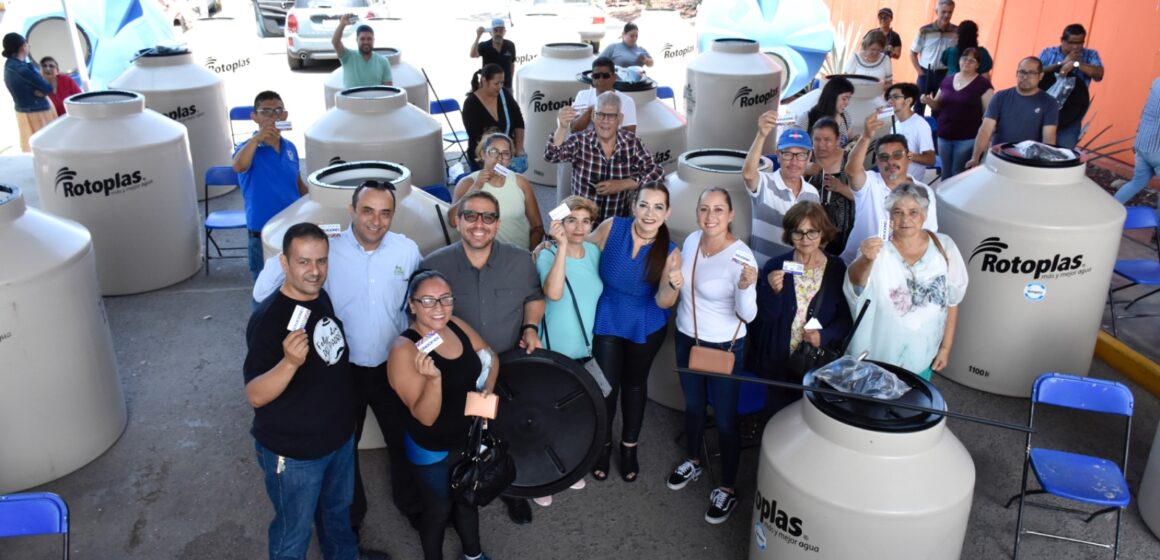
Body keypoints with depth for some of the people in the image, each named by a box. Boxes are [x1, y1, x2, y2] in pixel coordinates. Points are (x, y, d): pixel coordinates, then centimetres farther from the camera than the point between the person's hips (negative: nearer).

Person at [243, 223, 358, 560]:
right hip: (293, 450, -7)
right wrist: (290, 361, -46)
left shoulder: (326, 299, -4)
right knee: (294, 531, 14)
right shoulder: (267, 318, -26)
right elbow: (255, 396, -29)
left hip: (340, 436, 7)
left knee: (338, 507, 29)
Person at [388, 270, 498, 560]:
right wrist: (434, 377, -45)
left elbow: (490, 356, 7)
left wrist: (488, 388, -11)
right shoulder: (404, 349, -27)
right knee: (439, 510, 17)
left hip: (470, 439, 6)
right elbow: (426, 416, -28)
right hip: (432, 451, -6)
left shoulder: (457, 325, -11)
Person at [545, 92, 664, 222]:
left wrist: (622, 185, -14)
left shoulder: (632, 143, -1)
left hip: (618, 222, 1)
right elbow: (552, 156, -20)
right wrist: (562, 129, -37)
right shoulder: (580, 141, -6)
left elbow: (657, 173, -4)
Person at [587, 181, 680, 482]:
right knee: (607, 386, 3)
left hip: (646, 327, 1)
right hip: (608, 321, -1)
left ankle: (630, 446, 41)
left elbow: (663, 302, -22)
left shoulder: (669, 251, -18)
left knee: (635, 384, 19)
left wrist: (674, 284, -44)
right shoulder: (612, 227, -19)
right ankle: (603, 444, 32)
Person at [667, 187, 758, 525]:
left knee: (724, 418, 6)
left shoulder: (740, 254, -23)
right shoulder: (692, 240, -5)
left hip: (725, 347, -6)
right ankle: (692, 462, 48)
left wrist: (745, 287, -42)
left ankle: (728, 488, 25)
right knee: (693, 405, 24)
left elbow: (748, 315, -25)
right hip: (686, 338, 6)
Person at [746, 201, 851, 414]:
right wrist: (773, 291, -27)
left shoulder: (837, 269, -5)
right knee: (776, 416, 12)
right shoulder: (775, 266, -6)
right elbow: (766, 316, -9)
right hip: (777, 363, 0)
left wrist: (824, 336, -17)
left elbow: (846, 317, 0)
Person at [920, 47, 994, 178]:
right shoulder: (947, 80, 9)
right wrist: (929, 101, -3)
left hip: (967, 139, -5)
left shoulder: (983, 84, -4)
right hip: (944, 136, 5)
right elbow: (938, 105, 20)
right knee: (946, 174, 14)